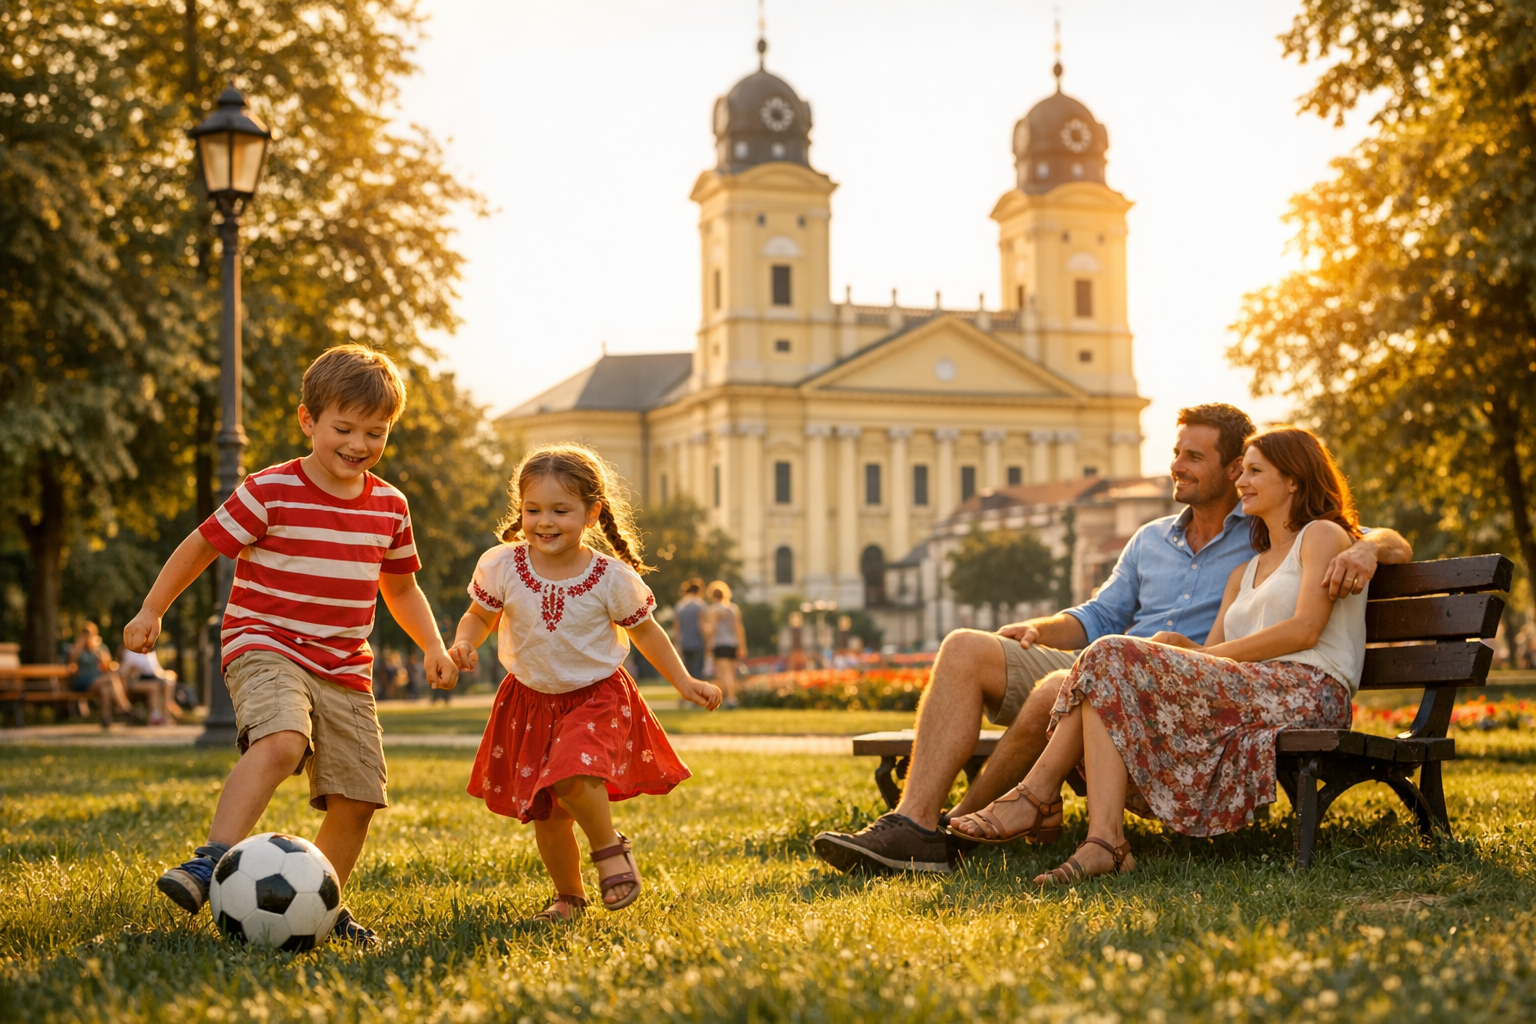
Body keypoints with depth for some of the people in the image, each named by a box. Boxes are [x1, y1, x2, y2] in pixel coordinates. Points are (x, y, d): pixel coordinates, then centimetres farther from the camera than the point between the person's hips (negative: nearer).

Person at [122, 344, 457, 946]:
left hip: (345, 669, 5)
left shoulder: (389, 507, 9)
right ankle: (210, 863, -33)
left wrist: (432, 645, 10)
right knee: (281, 741, -35)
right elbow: (202, 545, 2)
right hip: (265, 650, -5)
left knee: (357, 798, 2)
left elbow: (400, 587, 22)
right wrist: (151, 610, 2)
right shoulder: (270, 492, -8)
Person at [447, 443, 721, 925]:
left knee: (573, 775, -29)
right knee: (544, 813, 8)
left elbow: (644, 631, 2)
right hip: (531, 701, 3)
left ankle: (609, 847, -1)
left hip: (596, 696, -3)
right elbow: (478, 616, 5)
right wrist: (463, 645, -16)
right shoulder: (501, 566, -11)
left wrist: (683, 681, 0)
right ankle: (569, 895, 32)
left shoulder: (612, 578, -14)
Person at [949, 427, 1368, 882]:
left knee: (1114, 659, -21)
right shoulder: (1245, 573, 32)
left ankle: (1036, 796, -17)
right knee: (1110, 665, -18)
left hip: (1307, 695, -7)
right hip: (1250, 693, 7)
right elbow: (1212, 652, 17)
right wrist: (1179, 647, -7)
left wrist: (1201, 654, -9)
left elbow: (1305, 629, -8)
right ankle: (1104, 843, -32)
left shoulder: (1322, 534, 9)